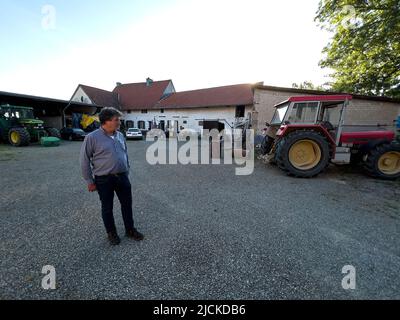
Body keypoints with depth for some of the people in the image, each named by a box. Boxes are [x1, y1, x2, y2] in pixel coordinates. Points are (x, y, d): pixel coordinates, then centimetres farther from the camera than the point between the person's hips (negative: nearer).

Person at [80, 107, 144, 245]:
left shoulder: (120, 135, 5)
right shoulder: (92, 138, -11)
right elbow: (84, 160, -6)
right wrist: (89, 181, -4)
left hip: (122, 177, 5)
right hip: (104, 180, -4)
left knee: (127, 204, 13)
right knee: (107, 208, 12)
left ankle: (130, 230, 32)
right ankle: (111, 232, 34)